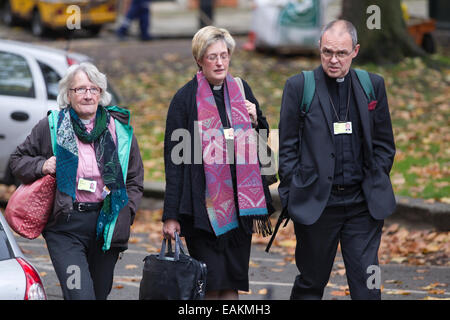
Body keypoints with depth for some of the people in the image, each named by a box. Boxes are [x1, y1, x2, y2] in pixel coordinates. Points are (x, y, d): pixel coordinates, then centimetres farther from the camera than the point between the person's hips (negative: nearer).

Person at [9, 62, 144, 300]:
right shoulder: (51, 126, 4)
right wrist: (42, 166, -6)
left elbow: (135, 181, 14)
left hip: (105, 226, 3)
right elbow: (18, 160, 16)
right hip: (65, 227, -3)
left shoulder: (120, 129, 8)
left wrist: (123, 218, 3)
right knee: (80, 295, -16)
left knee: (100, 294, 10)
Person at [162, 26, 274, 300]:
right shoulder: (186, 98, -4)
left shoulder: (241, 90, 10)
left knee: (234, 279, 5)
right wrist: (171, 214, -11)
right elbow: (174, 159, -6)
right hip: (203, 202, -5)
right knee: (211, 283, -6)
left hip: (239, 198, 5)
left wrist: (255, 120, -2)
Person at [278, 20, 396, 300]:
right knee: (310, 283, 9)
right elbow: (287, 148, 2)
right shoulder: (299, 86, -1)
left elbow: (384, 144, 13)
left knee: (367, 286, -1)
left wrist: (375, 187, 5)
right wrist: (292, 196, -3)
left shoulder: (373, 85, 7)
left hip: (363, 204, 2)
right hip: (316, 203, -2)